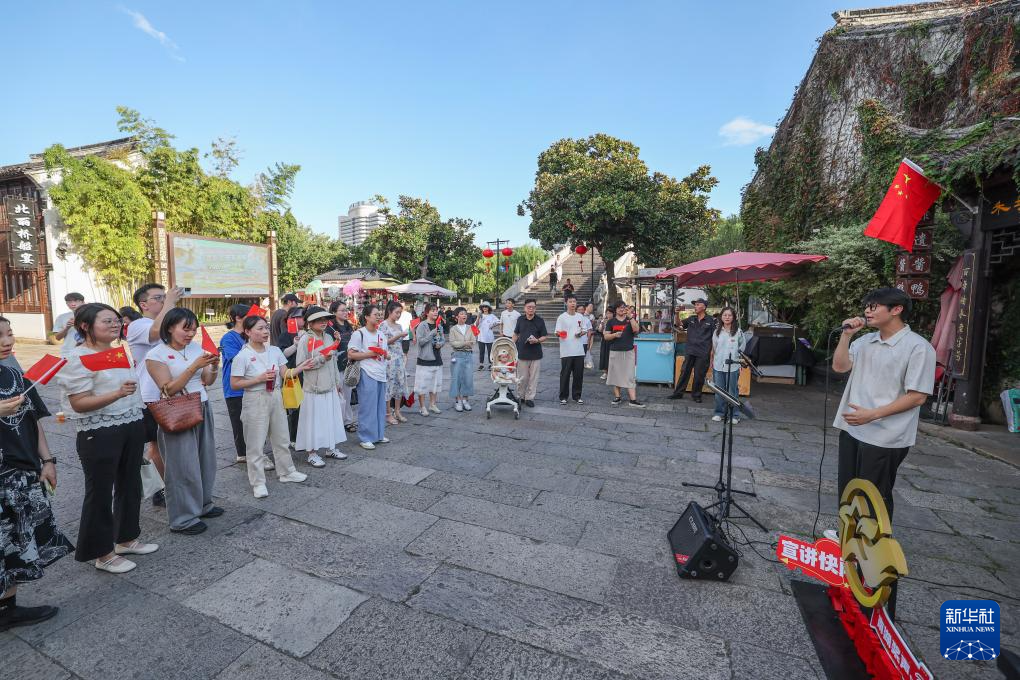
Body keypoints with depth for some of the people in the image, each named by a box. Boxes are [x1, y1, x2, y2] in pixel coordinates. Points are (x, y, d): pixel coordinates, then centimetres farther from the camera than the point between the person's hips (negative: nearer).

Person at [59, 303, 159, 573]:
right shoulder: (78, 358, -14)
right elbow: (79, 404, -18)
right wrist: (117, 394, -31)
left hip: (132, 428, 7)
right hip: (99, 434, -7)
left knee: (130, 485, 16)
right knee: (100, 491, 6)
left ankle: (126, 538, 34)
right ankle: (102, 554, 21)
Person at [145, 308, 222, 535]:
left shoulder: (196, 347, 4)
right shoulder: (156, 355, -9)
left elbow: (208, 381, 7)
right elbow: (169, 389, -16)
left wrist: (214, 367, -14)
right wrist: (195, 366, -25)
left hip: (203, 409, 5)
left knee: (205, 460, 13)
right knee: (183, 465, 2)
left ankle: (202, 505, 31)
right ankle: (183, 519, 15)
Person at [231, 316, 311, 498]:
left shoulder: (274, 350, 1)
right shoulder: (242, 356, -14)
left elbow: (285, 374, 4)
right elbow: (234, 384, -12)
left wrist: (301, 367, -10)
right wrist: (260, 379, -20)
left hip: (275, 397, 6)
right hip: (255, 400, -5)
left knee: (281, 438, 17)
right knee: (256, 443, 5)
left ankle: (286, 472, 34)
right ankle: (258, 483, 19)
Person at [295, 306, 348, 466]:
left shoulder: (328, 337, 8)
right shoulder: (305, 340, -11)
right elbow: (300, 364, -15)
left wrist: (337, 382, 16)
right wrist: (321, 359, -21)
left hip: (330, 386, 6)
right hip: (313, 388, -6)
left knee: (331, 417, 13)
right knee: (314, 420, 2)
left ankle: (331, 448, 28)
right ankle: (312, 453, 15)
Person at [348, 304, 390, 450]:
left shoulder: (381, 334, 15)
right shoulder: (359, 333, -6)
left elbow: (387, 354, 24)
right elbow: (350, 355, -10)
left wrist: (386, 354, 1)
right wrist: (370, 354, -15)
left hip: (381, 374, 7)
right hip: (367, 374, -7)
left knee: (380, 405, 12)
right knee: (367, 406, -3)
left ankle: (379, 434, 24)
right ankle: (366, 438, 7)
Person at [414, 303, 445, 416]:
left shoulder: (439, 326, 8)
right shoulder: (422, 325, -10)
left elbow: (442, 339, 15)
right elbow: (420, 341, -17)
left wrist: (440, 344, -7)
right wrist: (432, 333, -21)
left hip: (437, 358, 6)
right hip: (424, 359, -6)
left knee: (435, 382, 13)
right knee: (423, 383, -1)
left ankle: (432, 404, 26)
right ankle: (422, 406, 10)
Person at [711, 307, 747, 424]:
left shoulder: (738, 332, 0)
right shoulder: (717, 331, 8)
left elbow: (742, 349, 2)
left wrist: (741, 366, -1)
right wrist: (712, 362, 9)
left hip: (733, 367, -2)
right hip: (718, 366, 3)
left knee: (732, 391, 2)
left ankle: (733, 414, 12)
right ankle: (719, 412, 20)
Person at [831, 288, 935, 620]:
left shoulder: (918, 347, -13)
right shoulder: (865, 341, 7)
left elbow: (916, 396, -16)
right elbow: (839, 366, -2)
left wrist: (872, 414, -22)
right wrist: (846, 335, -10)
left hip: (884, 438, -7)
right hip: (852, 430, 7)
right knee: (848, 492, 20)